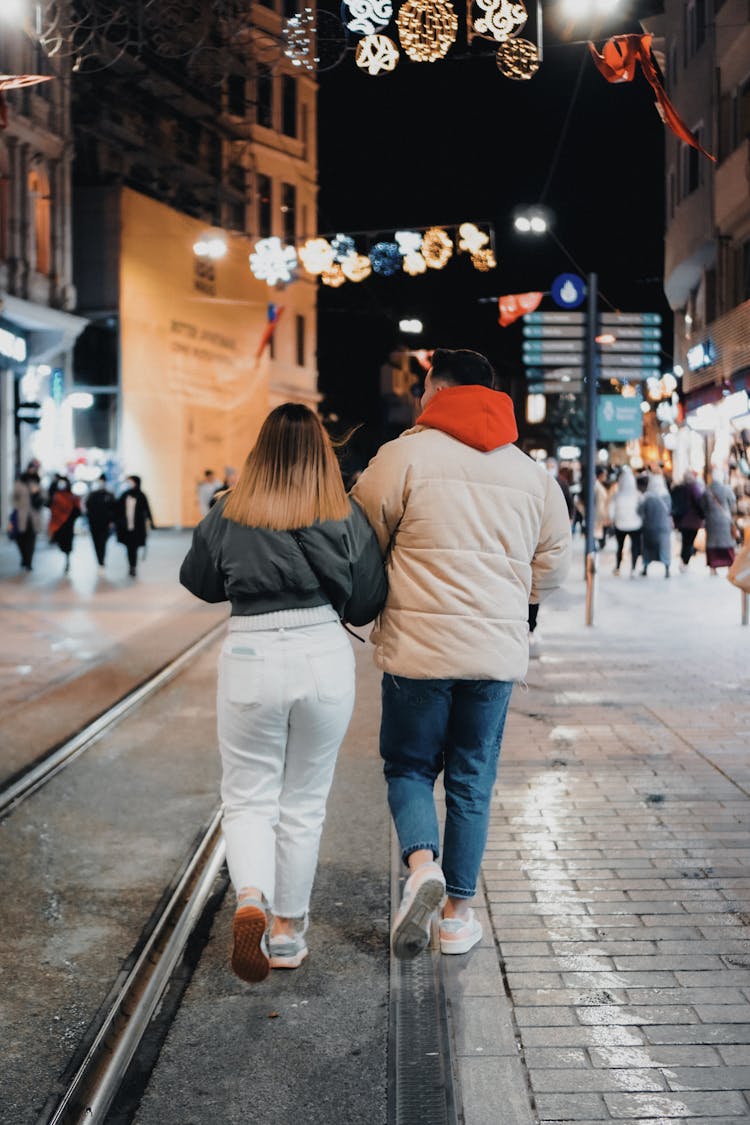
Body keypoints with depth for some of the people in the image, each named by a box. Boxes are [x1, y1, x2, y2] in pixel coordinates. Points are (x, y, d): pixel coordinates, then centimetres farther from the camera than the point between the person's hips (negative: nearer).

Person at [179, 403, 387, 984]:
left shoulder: (229, 514, -2)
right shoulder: (346, 517, -2)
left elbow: (199, 582, 12)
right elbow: (368, 605, 2)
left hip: (250, 658, -1)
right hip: (325, 657, 1)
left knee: (249, 798, 11)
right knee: (304, 803, 14)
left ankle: (251, 898, -15)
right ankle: (287, 933, 22)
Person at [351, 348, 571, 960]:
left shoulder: (405, 455, -6)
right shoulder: (534, 473, 7)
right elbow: (552, 568, 12)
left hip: (418, 646, -3)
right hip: (498, 651, 3)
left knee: (409, 766, 13)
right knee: (473, 781, 13)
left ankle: (422, 864, -11)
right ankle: (459, 912, 18)